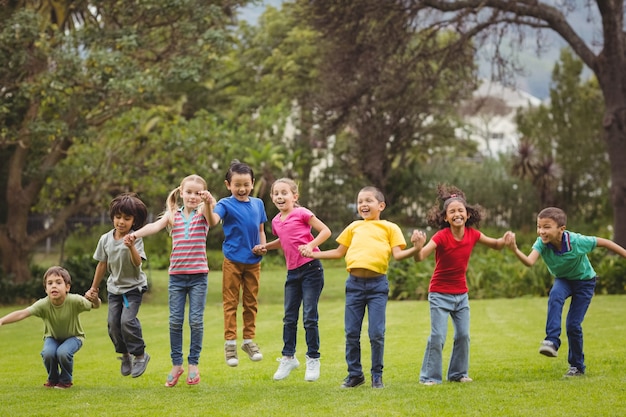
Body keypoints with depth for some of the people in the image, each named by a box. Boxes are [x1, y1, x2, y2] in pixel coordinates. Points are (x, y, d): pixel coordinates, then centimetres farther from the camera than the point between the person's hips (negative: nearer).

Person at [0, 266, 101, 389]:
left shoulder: (74, 301, -31)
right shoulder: (43, 304, -30)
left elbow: (95, 305, -27)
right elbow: (22, 313, -40)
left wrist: (95, 299, -53)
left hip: (73, 336, -1)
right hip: (52, 337, 2)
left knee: (63, 352, -31)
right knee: (48, 353, -28)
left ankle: (66, 380, 0)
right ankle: (53, 379, 5)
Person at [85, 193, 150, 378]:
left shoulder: (135, 239, -15)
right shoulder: (106, 239, -2)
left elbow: (138, 262, -28)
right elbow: (102, 264, 9)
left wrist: (131, 247, -46)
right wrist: (94, 288, 15)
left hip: (133, 286, -5)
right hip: (114, 287, 5)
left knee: (127, 320, -19)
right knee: (113, 323, 1)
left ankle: (140, 354, -2)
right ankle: (125, 355, 21)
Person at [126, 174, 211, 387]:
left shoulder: (202, 214, 1)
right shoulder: (173, 214, 5)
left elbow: (210, 214, -23)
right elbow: (155, 226, -11)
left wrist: (208, 201, -46)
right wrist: (135, 234, -30)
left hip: (198, 275, -1)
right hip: (177, 275, 2)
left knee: (196, 320, 0)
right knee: (175, 321, 3)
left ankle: (193, 364, 11)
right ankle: (176, 364, 13)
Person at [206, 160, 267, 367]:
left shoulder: (258, 204, 6)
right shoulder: (226, 204, -8)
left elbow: (261, 230, 13)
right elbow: (213, 221, -25)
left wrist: (263, 247, -4)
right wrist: (208, 206, -43)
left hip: (253, 262, 4)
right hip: (233, 261, -4)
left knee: (251, 302, 12)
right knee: (230, 303, 1)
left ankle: (249, 340, 22)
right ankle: (230, 342, 6)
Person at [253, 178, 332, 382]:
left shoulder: (301, 213, -8)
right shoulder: (276, 221, 11)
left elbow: (325, 231, -9)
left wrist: (310, 245, -21)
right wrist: (265, 247, 18)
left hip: (310, 269, -6)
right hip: (293, 272, 6)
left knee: (309, 317, -3)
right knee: (289, 317, 10)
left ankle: (313, 359, 8)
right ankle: (288, 357, 22)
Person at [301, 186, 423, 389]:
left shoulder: (389, 228, 8)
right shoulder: (354, 227, 18)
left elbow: (397, 254, -2)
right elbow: (339, 252, 24)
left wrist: (415, 249, -20)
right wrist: (313, 253, 17)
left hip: (377, 283, -3)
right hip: (354, 282, 3)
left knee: (376, 334, -4)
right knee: (351, 333, 4)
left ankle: (377, 376, 10)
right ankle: (354, 374, 17)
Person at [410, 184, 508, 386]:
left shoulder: (472, 234, -5)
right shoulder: (441, 237, -19)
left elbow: (496, 245, 10)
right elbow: (420, 257, -30)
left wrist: (505, 240, -13)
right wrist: (417, 245, -52)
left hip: (461, 294, 5)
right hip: (440, 293, -5)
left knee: (463, 335, 5)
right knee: (438, 335, -10)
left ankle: (458, 373, 19)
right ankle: (430, 376, 0)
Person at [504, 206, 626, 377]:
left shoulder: (576, 241, -34)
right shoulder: (542, 243, -27)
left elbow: (604, 242, -19)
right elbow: (529, 261, -45)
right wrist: (515, 250, -65)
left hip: (584, 281, -2)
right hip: (563, 280, 3)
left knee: (573, 324, -7)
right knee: (555, 296, -34)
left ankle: (577, 366, 14)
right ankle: (552, 341, -34)